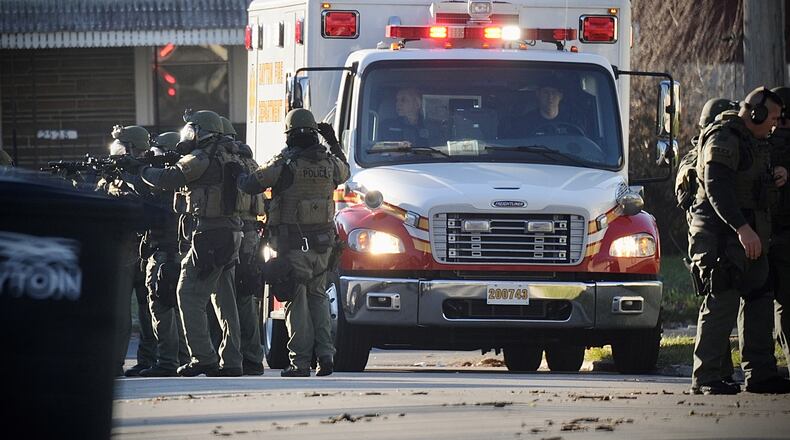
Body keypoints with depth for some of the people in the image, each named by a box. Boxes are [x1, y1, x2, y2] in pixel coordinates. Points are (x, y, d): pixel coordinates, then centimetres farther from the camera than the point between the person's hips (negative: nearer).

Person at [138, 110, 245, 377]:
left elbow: (167, 180, -15)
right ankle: (231, 361, 10)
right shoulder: (226, 156, 14)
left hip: (210, 234, -9)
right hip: (232, 233, 9)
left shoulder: (202, 159, -12)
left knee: (189, 294, -4)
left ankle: (203, 357, -9)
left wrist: (141, 170, 2)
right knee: (223, 297, 11)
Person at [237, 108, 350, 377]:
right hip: (322, 243, 4)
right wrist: (334, 144, 36)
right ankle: (325, 354, 6)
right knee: (317, 296, 17)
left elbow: (250, 185, -9)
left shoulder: (285, 164, -12)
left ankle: (300, 362, -2)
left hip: (292, 242, -4)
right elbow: (344, 172, 28)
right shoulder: (329, 163, 3)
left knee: (296, 302, 0)